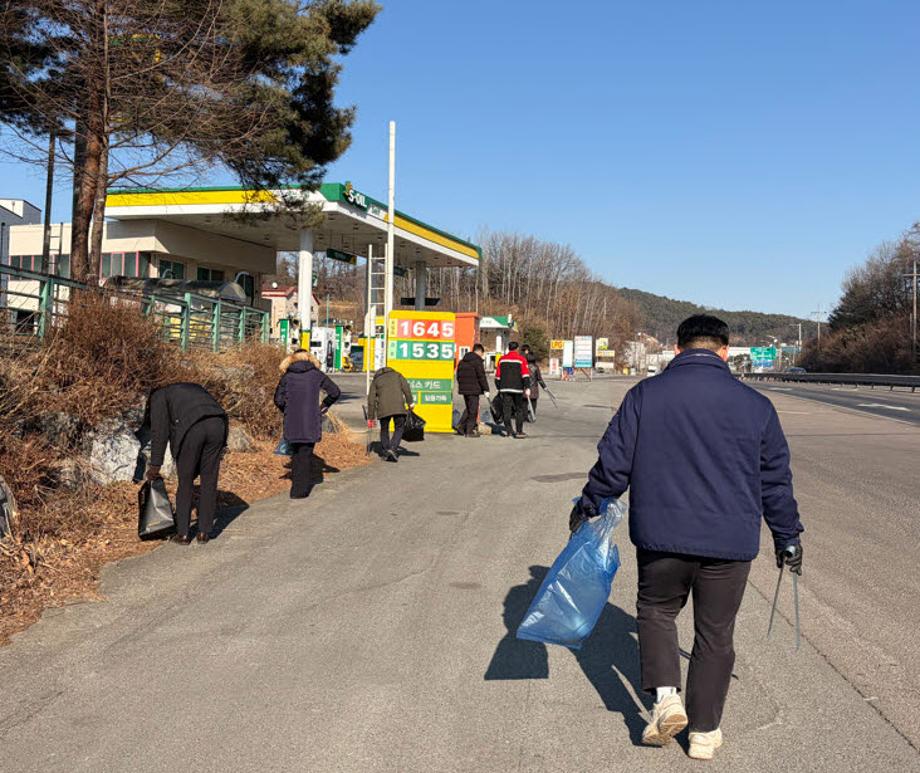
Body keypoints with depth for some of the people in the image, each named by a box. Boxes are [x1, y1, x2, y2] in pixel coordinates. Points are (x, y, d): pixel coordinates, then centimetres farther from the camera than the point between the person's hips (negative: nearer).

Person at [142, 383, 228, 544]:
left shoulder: (158, 396, 24)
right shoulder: (194, 388, 40)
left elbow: (159, 432, 11)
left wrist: (155, 466, 15)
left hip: (191, 427, -4)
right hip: (217, 423, 4)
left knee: (185, 483, 12)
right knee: (209, 481, 15)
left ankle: (183, 533, 18)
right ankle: (204, 532, 21)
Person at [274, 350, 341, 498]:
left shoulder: (287, 376, 4)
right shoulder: (316, 374, 2)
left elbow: (278, 399, 0)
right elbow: (335, 392, 2)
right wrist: (324, 406, 13)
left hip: (292, 421, 2)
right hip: (311, 422, -2)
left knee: (296, 453, 17)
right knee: (306, 454, 4)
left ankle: (298, 485, 21)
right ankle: (299, 490, 3)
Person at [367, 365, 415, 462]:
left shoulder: (375, 381, 24)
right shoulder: (397, 375, 26)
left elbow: (371, 400, 15)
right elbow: (405, 387, 7)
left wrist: (370, 418, 16)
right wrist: (410, 402, 3)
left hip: (383, 408, 1)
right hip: (399, 406, -1)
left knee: (384, 430, 18)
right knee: (399, 428, 12)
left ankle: (385, 453, 21)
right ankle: (392, 448, -7)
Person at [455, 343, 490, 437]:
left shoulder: (462, 361, 14)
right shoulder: (477, 361, -12)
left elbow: (458, 375, 19)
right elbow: (481, 377, -14)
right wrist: (486, 389, -10)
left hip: (463, 389, 8)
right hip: (473, 390, -8)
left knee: (468, 408, 21)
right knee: (473, 410, 0)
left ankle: (461, 425, 11)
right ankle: (469, 431, 2)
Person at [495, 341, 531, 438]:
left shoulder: (502, 359, 9)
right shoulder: (521, 359, -2)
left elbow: (498, 375, 12)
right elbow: (525, 375, -11)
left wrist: (499, 388, 20)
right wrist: (527, 388, -13)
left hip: (505, 389, 3)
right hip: (517, 389, -3)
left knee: (506, 410, 5)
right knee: (519, 410, 5)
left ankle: (509, 431, 3)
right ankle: (519, 431, 2)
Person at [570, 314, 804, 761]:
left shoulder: (645, 394, -2)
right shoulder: (755, 405, 3)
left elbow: (613, 461, -1)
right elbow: (776, 479, 10)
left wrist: (587, 507, 14)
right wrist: (787, 537, 21)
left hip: (661, 536, -1)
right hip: (730, 541, 1)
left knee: (656, 610, 22)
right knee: (715, 633, 14)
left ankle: (665, 695, 5)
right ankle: (704, 731, 22)